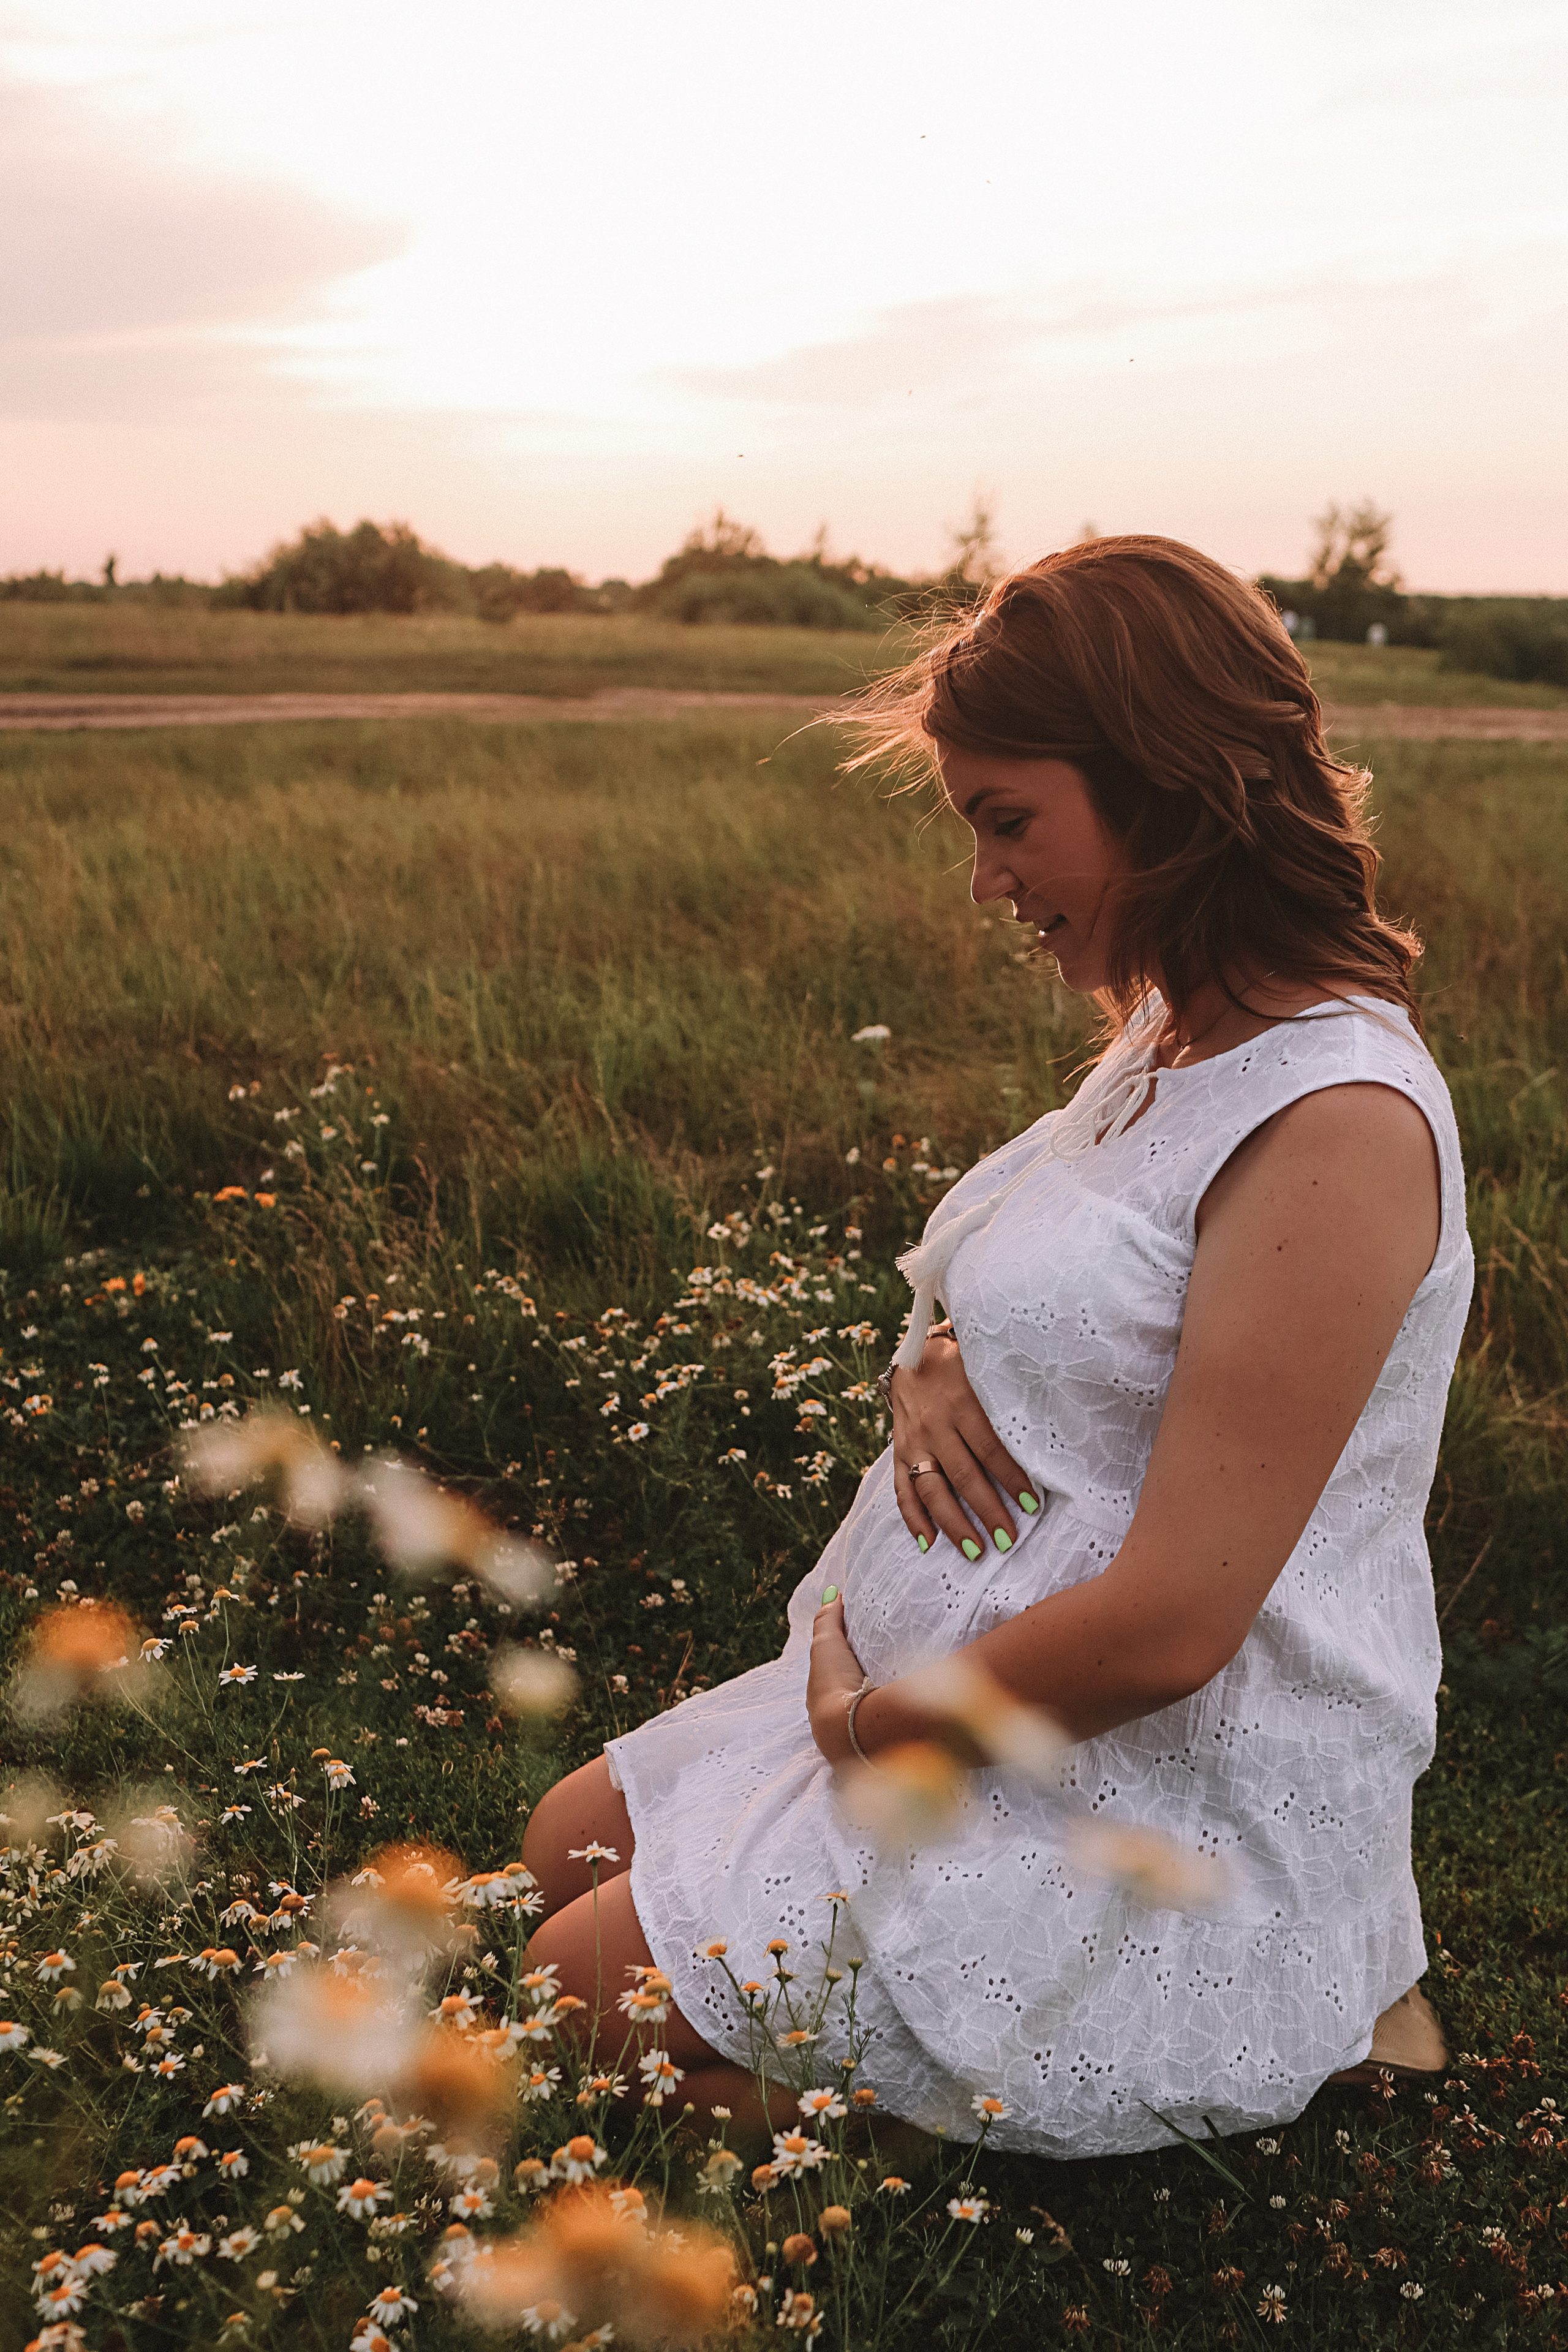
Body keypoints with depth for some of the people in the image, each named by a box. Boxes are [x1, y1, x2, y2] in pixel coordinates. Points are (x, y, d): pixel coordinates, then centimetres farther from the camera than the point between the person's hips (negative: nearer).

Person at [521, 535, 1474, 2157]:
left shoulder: (1337, 1125, -26)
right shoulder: (1172, 1036, 4)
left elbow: (1170, 1623, -28)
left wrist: (873, 1719, -14)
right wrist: (933, 1366, -7)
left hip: (1169, 1822, -9)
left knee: (590, 1995, -5)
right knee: (575, 1841, 15)